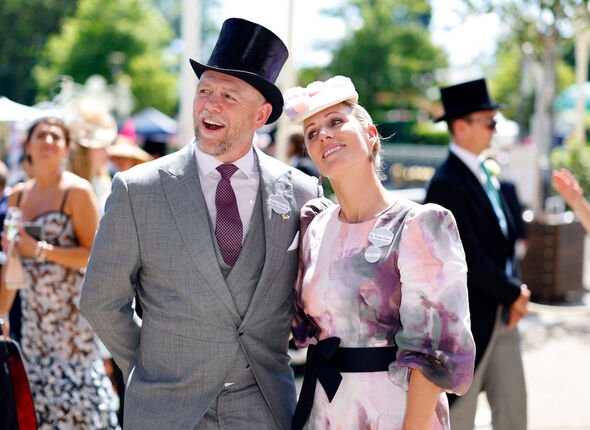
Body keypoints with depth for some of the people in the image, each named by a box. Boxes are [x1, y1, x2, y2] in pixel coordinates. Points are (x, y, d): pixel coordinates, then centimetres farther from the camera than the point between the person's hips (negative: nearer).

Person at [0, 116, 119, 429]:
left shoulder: (77, 191, -6)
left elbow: (95, 256, -13)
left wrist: (40, 250, -16)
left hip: (72, 314, -6)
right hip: (33, 316, 6)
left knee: (79, 402, -8)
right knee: (34, 404, 6)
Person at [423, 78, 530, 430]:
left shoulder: (485, 174, 11)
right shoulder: (446, 184, -17)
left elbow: (506, 236, 13)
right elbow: (469, 258, -20)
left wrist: (516, 289, -2)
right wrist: (512, 294, -9)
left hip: (502, 313, 8)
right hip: (468, 317, -8)